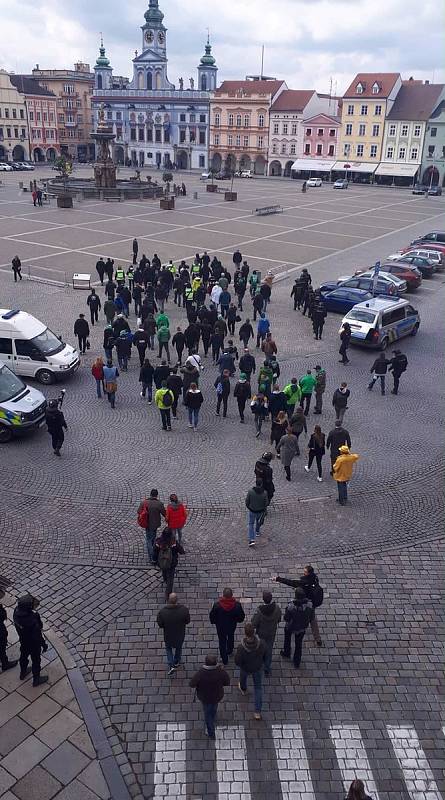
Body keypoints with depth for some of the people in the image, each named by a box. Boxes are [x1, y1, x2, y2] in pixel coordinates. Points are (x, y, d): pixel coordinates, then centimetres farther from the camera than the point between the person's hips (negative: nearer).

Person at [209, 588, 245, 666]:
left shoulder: (217, 604, -32)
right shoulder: (237, 604, -29)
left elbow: (212, 616, -16)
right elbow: (242, 616, -14)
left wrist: (213, 622, 6)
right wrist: (237, 620, 7)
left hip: (220, 626, -1)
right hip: (232, 625, 2)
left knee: (222, 641, 22)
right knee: (231, 637, 32)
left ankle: (224, 660, 36)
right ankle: (230, 651, 58)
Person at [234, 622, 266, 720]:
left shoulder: (241, 648, -42)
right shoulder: (261, 643, -34)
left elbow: (237, 662, -25)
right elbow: (265, 655, -12)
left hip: (245, 668, -1)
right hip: (258, 667, 1)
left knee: (243, 677, 34)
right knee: (258, 687, 23)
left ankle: (243, 689, 67)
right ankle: (258, 712, 28)